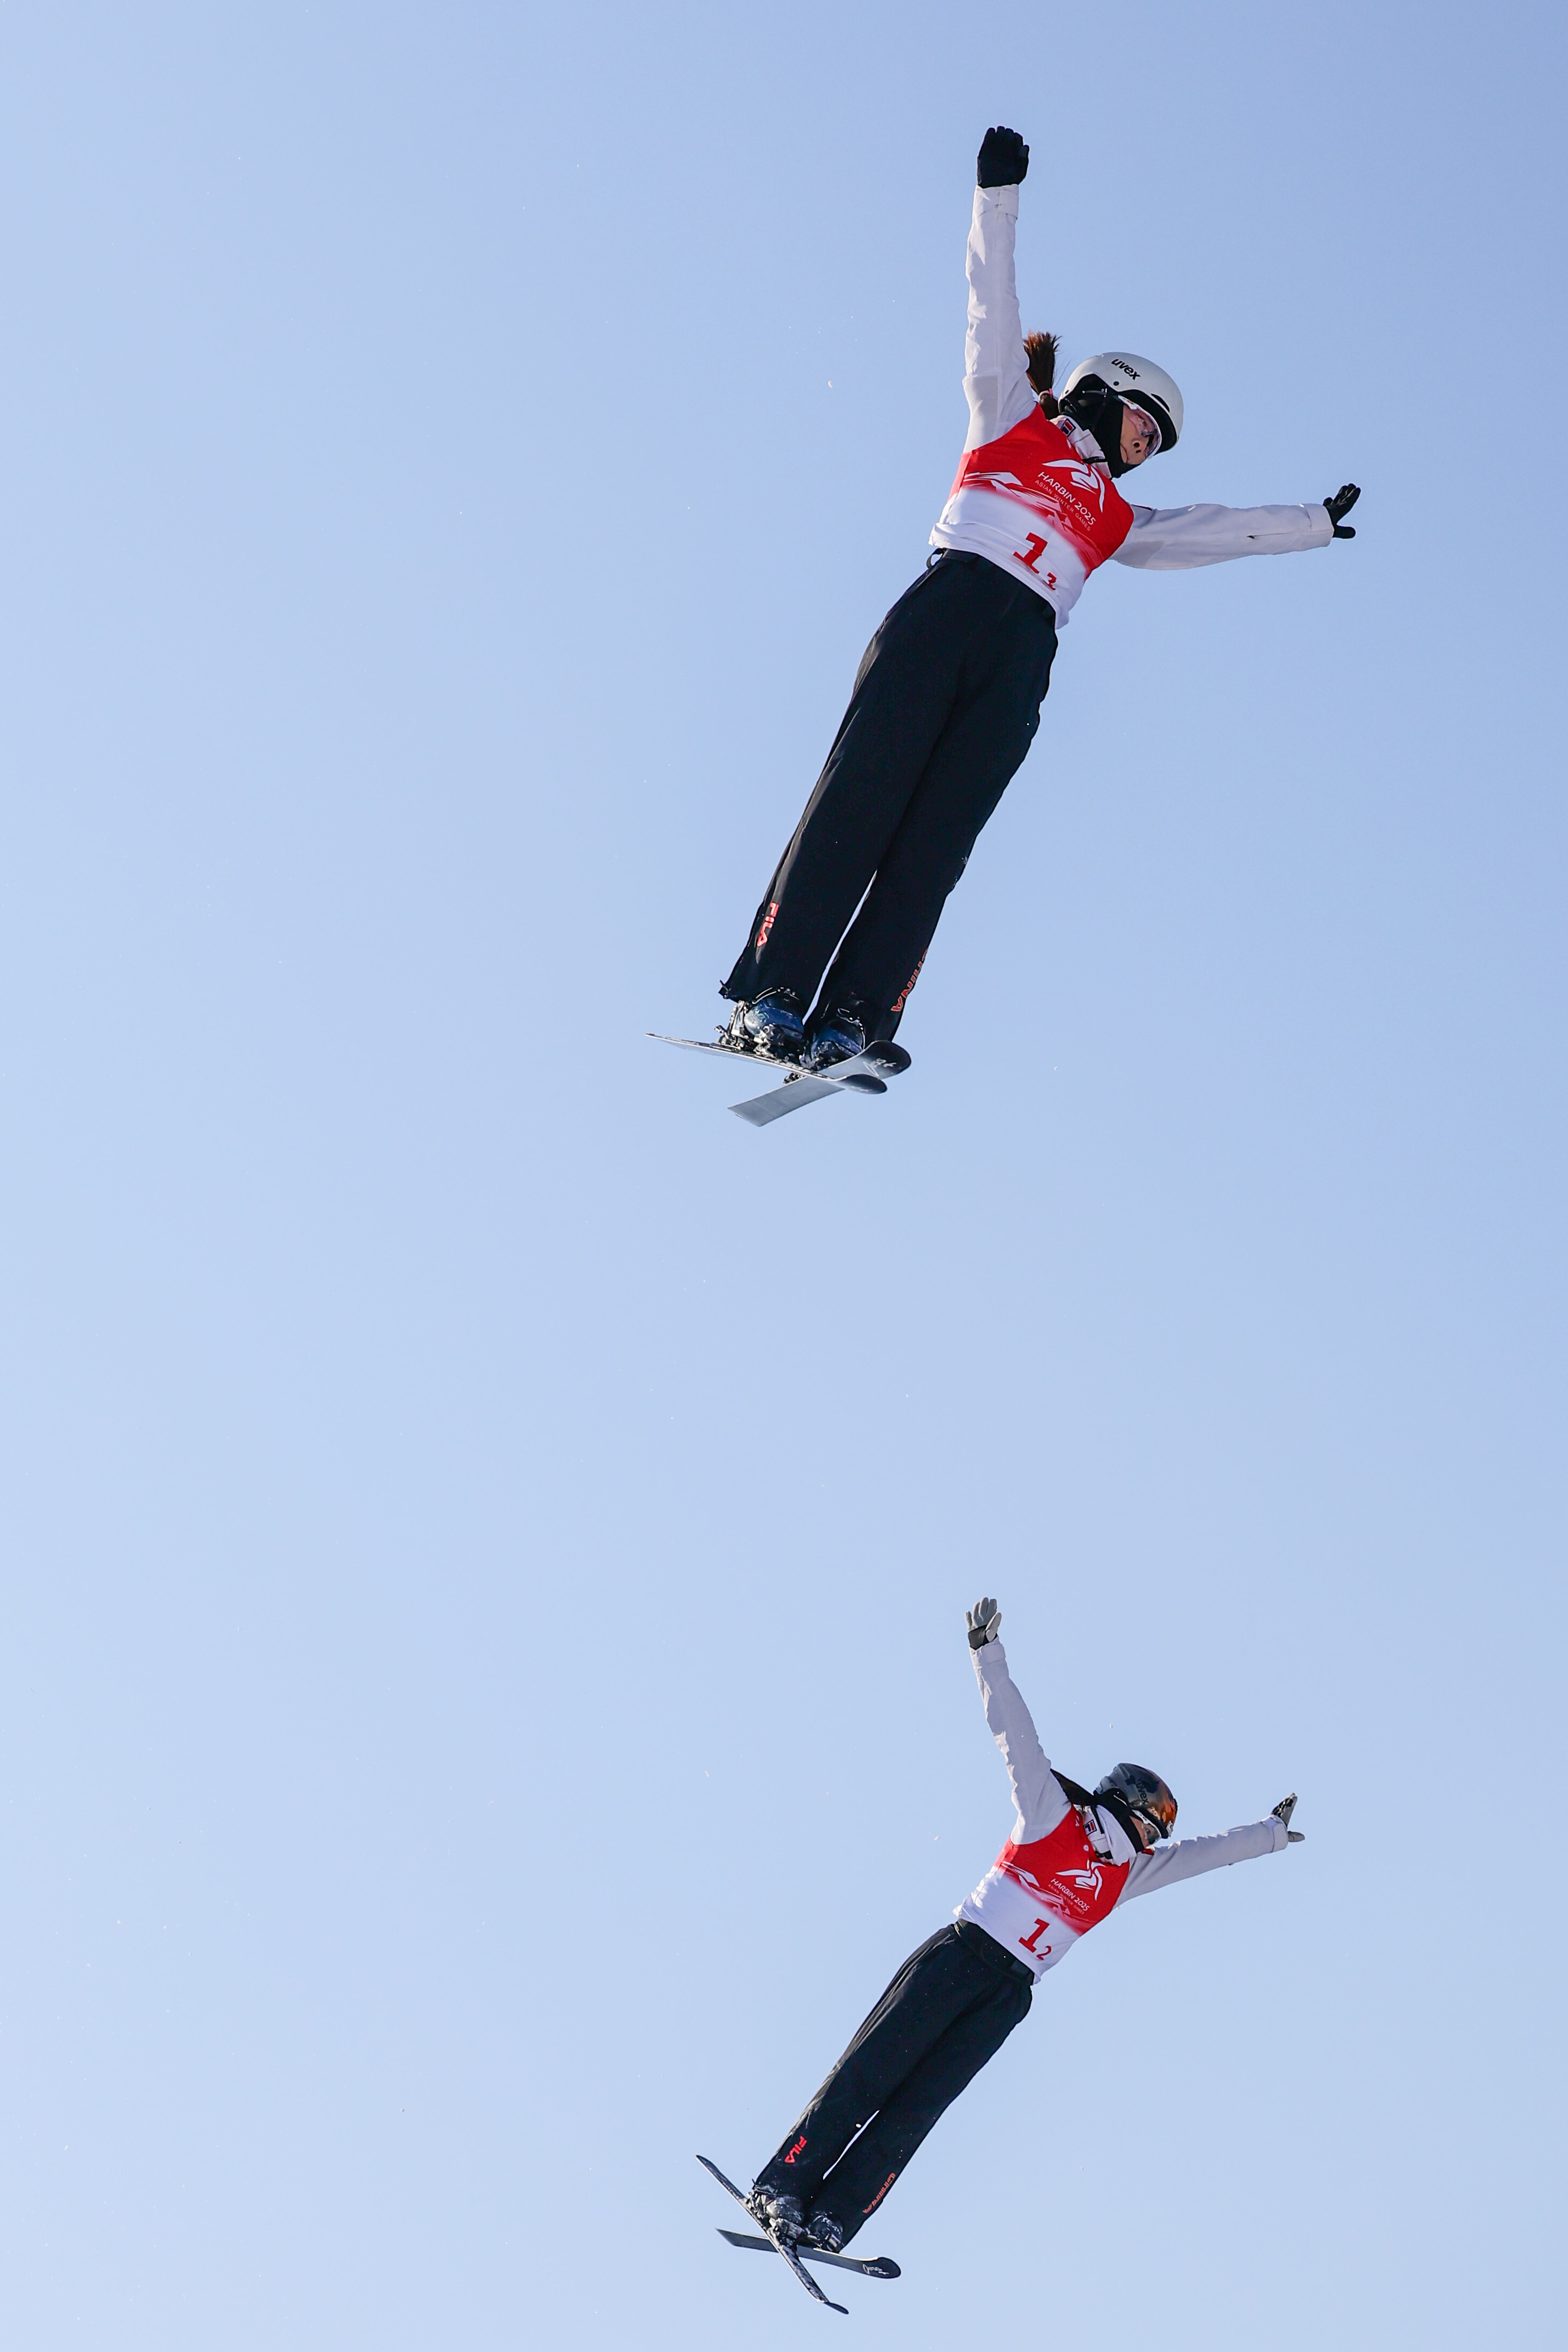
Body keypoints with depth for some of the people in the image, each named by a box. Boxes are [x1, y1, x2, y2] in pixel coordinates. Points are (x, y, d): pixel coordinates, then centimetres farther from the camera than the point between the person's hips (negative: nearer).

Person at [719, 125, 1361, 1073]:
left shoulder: (1119, 521, 33)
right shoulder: (1013, 420, 23)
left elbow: (1218, 528, 41)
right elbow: (995, 306, 17)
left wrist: (1316, 524, 43)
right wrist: (1001, 195, 10)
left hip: (1019, 662, 4)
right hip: (947, 607, -4)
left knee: (938, 834, -14)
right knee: (863, 792, -18)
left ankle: (851, 1019, -27)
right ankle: (771, 994, -26)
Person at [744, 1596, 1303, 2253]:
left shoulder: (1130, 1873, 19)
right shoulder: (1053, 1812, 4)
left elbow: (1206, 1851, 31)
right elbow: (1014, 1729, -3)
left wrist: (1270, 1834, 40)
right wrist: (988, 1652, -13)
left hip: (1008, 1995, 4)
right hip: (961, 1956, -4)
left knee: (920, 2103, -11)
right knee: (872, 2070, -13)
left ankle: (831, 2220, -18)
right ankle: (781, 2188, -13)